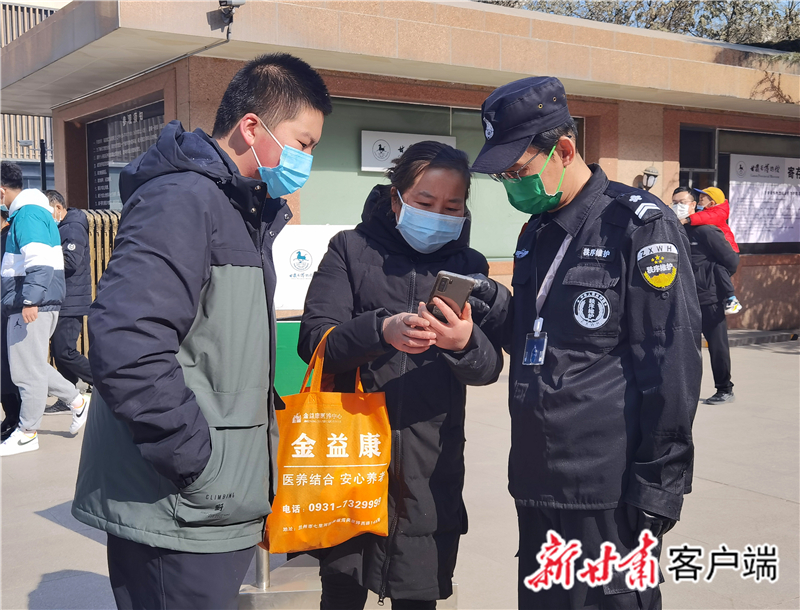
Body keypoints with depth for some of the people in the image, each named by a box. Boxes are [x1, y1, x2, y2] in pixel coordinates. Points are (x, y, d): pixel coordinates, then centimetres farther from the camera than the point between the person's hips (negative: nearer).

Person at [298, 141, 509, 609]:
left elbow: (490, 368, -1)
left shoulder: (470, 266, 8)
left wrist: (466, 343, -23)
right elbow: (314, 343, -9)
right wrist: (380, 330, -27)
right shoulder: (351, 250, 2)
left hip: (432, 469, 2)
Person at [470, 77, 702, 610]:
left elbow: (672, 366, -14)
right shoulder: (537, 230, 13)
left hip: (607, 495, -7)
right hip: (536, 485, 8)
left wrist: (658, 490, -13)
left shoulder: (639, 225, -11)